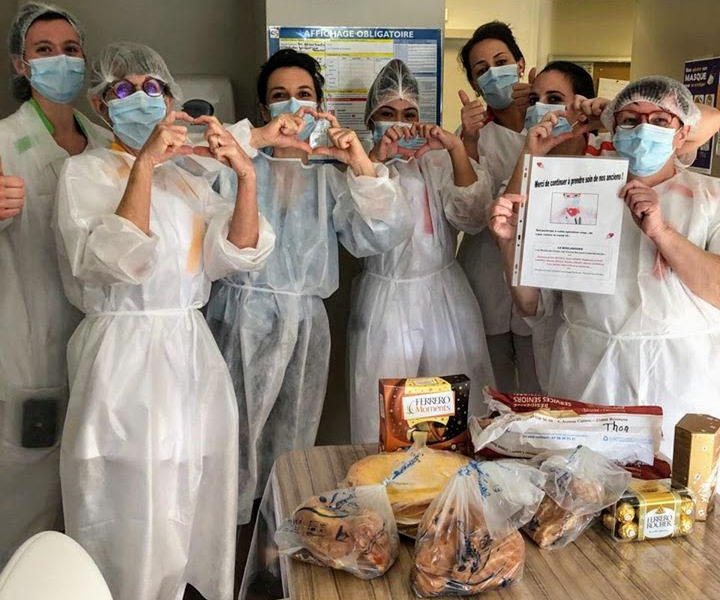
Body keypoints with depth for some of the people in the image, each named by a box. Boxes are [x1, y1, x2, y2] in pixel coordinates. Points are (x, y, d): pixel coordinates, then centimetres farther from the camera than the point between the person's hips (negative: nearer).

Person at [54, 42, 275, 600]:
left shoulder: (188, 178, 14)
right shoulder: (86, 172, -1)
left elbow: (237, 254, 1)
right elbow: (119, 261, -18)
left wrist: (247, 178, -12)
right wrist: (145, 162, -20)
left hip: (193, 354, 5)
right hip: (126, 359, -5)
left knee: (195, 511, 11)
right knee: (136, 524, -1)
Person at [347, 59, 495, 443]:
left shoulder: (440, 161, 8)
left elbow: (472, 217, -9)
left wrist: (456, 149, -17)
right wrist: (377, 159, -23)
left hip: (445, 301, 2)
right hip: (384, 304, -1)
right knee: (384, 425, -1)